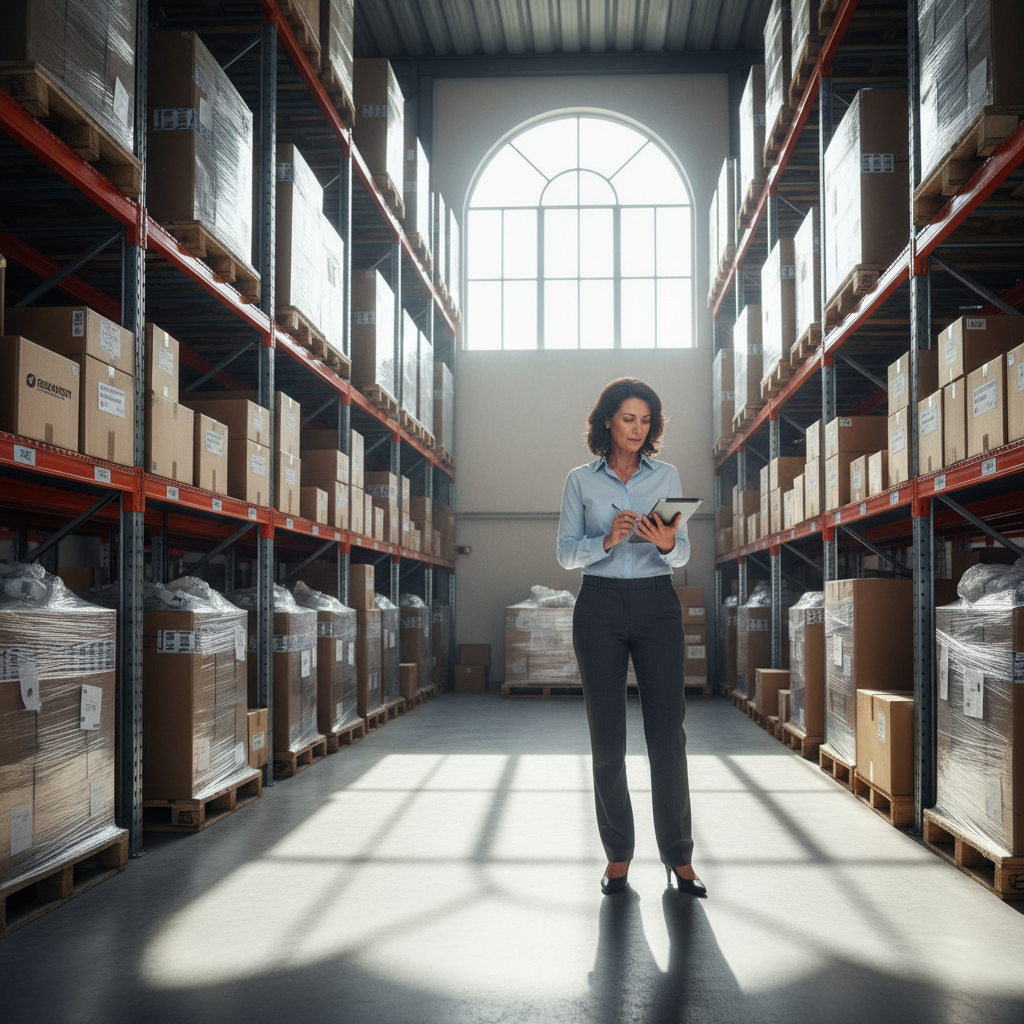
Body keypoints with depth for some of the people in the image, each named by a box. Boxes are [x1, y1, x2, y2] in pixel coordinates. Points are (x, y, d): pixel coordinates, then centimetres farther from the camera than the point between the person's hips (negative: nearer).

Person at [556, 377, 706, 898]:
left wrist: (665, 543, -20)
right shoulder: (581, 480, 6)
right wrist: (607, 540, -18)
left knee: (667, 731, -4)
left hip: (656, 606, 1)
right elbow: (566, 553, 1)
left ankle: (679, 856, 6)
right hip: (600, 607, 0)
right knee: (607, 736, 1)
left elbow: (682, 553, 3)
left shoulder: (667, 475, 8)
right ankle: (617, 854, 14)